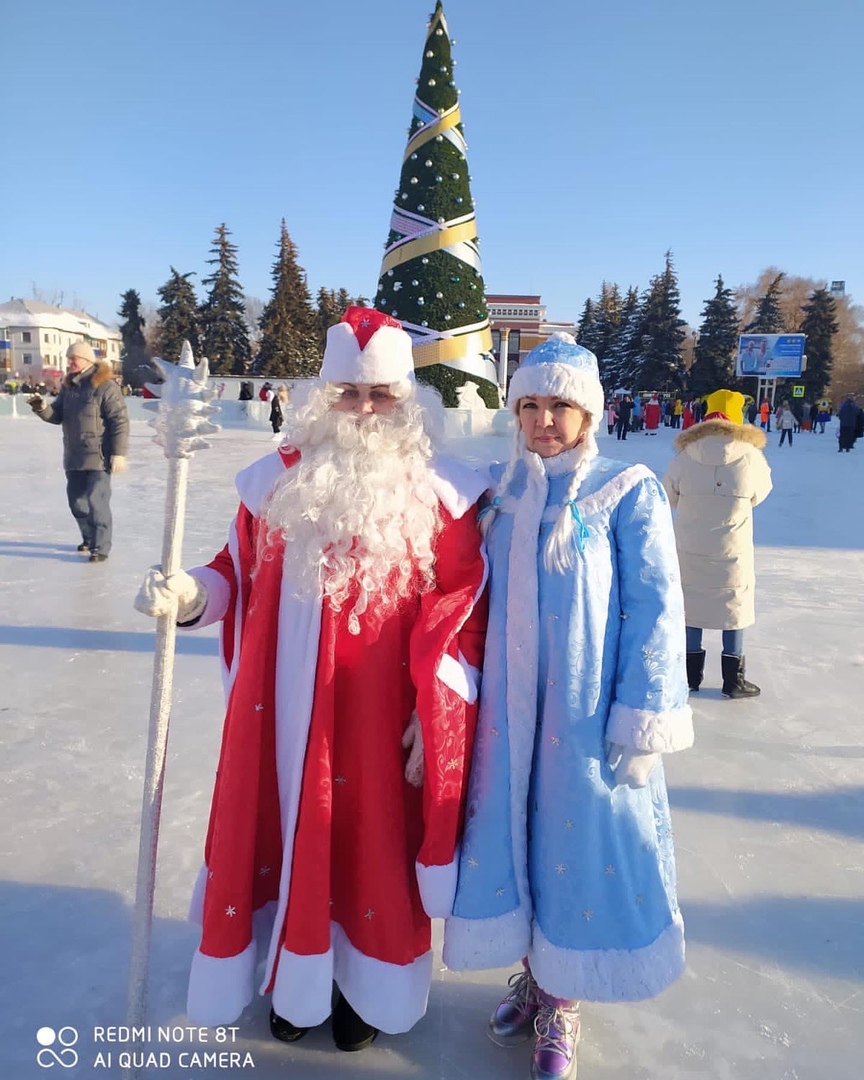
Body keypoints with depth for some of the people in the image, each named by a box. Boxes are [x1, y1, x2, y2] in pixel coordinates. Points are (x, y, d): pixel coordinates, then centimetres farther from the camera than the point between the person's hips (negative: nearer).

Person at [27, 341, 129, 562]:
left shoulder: (105, 386, -12)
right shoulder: (68, 386, 11)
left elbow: (120, 421, -15)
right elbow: (57, 416, 13)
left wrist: (119, 452, -18)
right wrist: (43, 408, -10)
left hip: (98, 457, -8)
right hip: (73, 457, 8)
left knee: (96, 501, -9)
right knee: (76, 500, 15)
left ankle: (101, 547, 0)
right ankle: (90, 538, 32)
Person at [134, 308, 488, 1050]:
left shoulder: (438, 489, -6)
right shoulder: (281, 477, 3)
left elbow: (465, 607, -6)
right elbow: (240, 574, 10)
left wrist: (439, 711, -9)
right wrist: (188, 593, -11)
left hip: (385, 713, -2)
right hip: (288, 707, 3)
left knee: (374, 841, 12)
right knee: (292, 830, 16)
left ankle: (365, 983, 39)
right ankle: (297, 975, 43)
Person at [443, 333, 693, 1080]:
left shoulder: (628, 492, -5)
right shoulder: (502, 494, 7)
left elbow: (656, 609, -8)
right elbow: (475, 600, 11)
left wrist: (643, 724, -11)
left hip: (586, 716, -3)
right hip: (507, 710, 4)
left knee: (582, 842, 7)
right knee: (512, 837, 13)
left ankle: (562, 1002, 32)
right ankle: (533, 977, 39)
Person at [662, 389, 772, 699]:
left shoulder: (684, 455, -10)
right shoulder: (750, 456, -12)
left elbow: (669, 497, 1)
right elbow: (759, 495, 4)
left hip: (690, 548, 1)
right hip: (733, 551, -1)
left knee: (692, 604, 14)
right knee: (734, 608, 11)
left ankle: (691, 672, 23)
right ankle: (733, 679, 18)